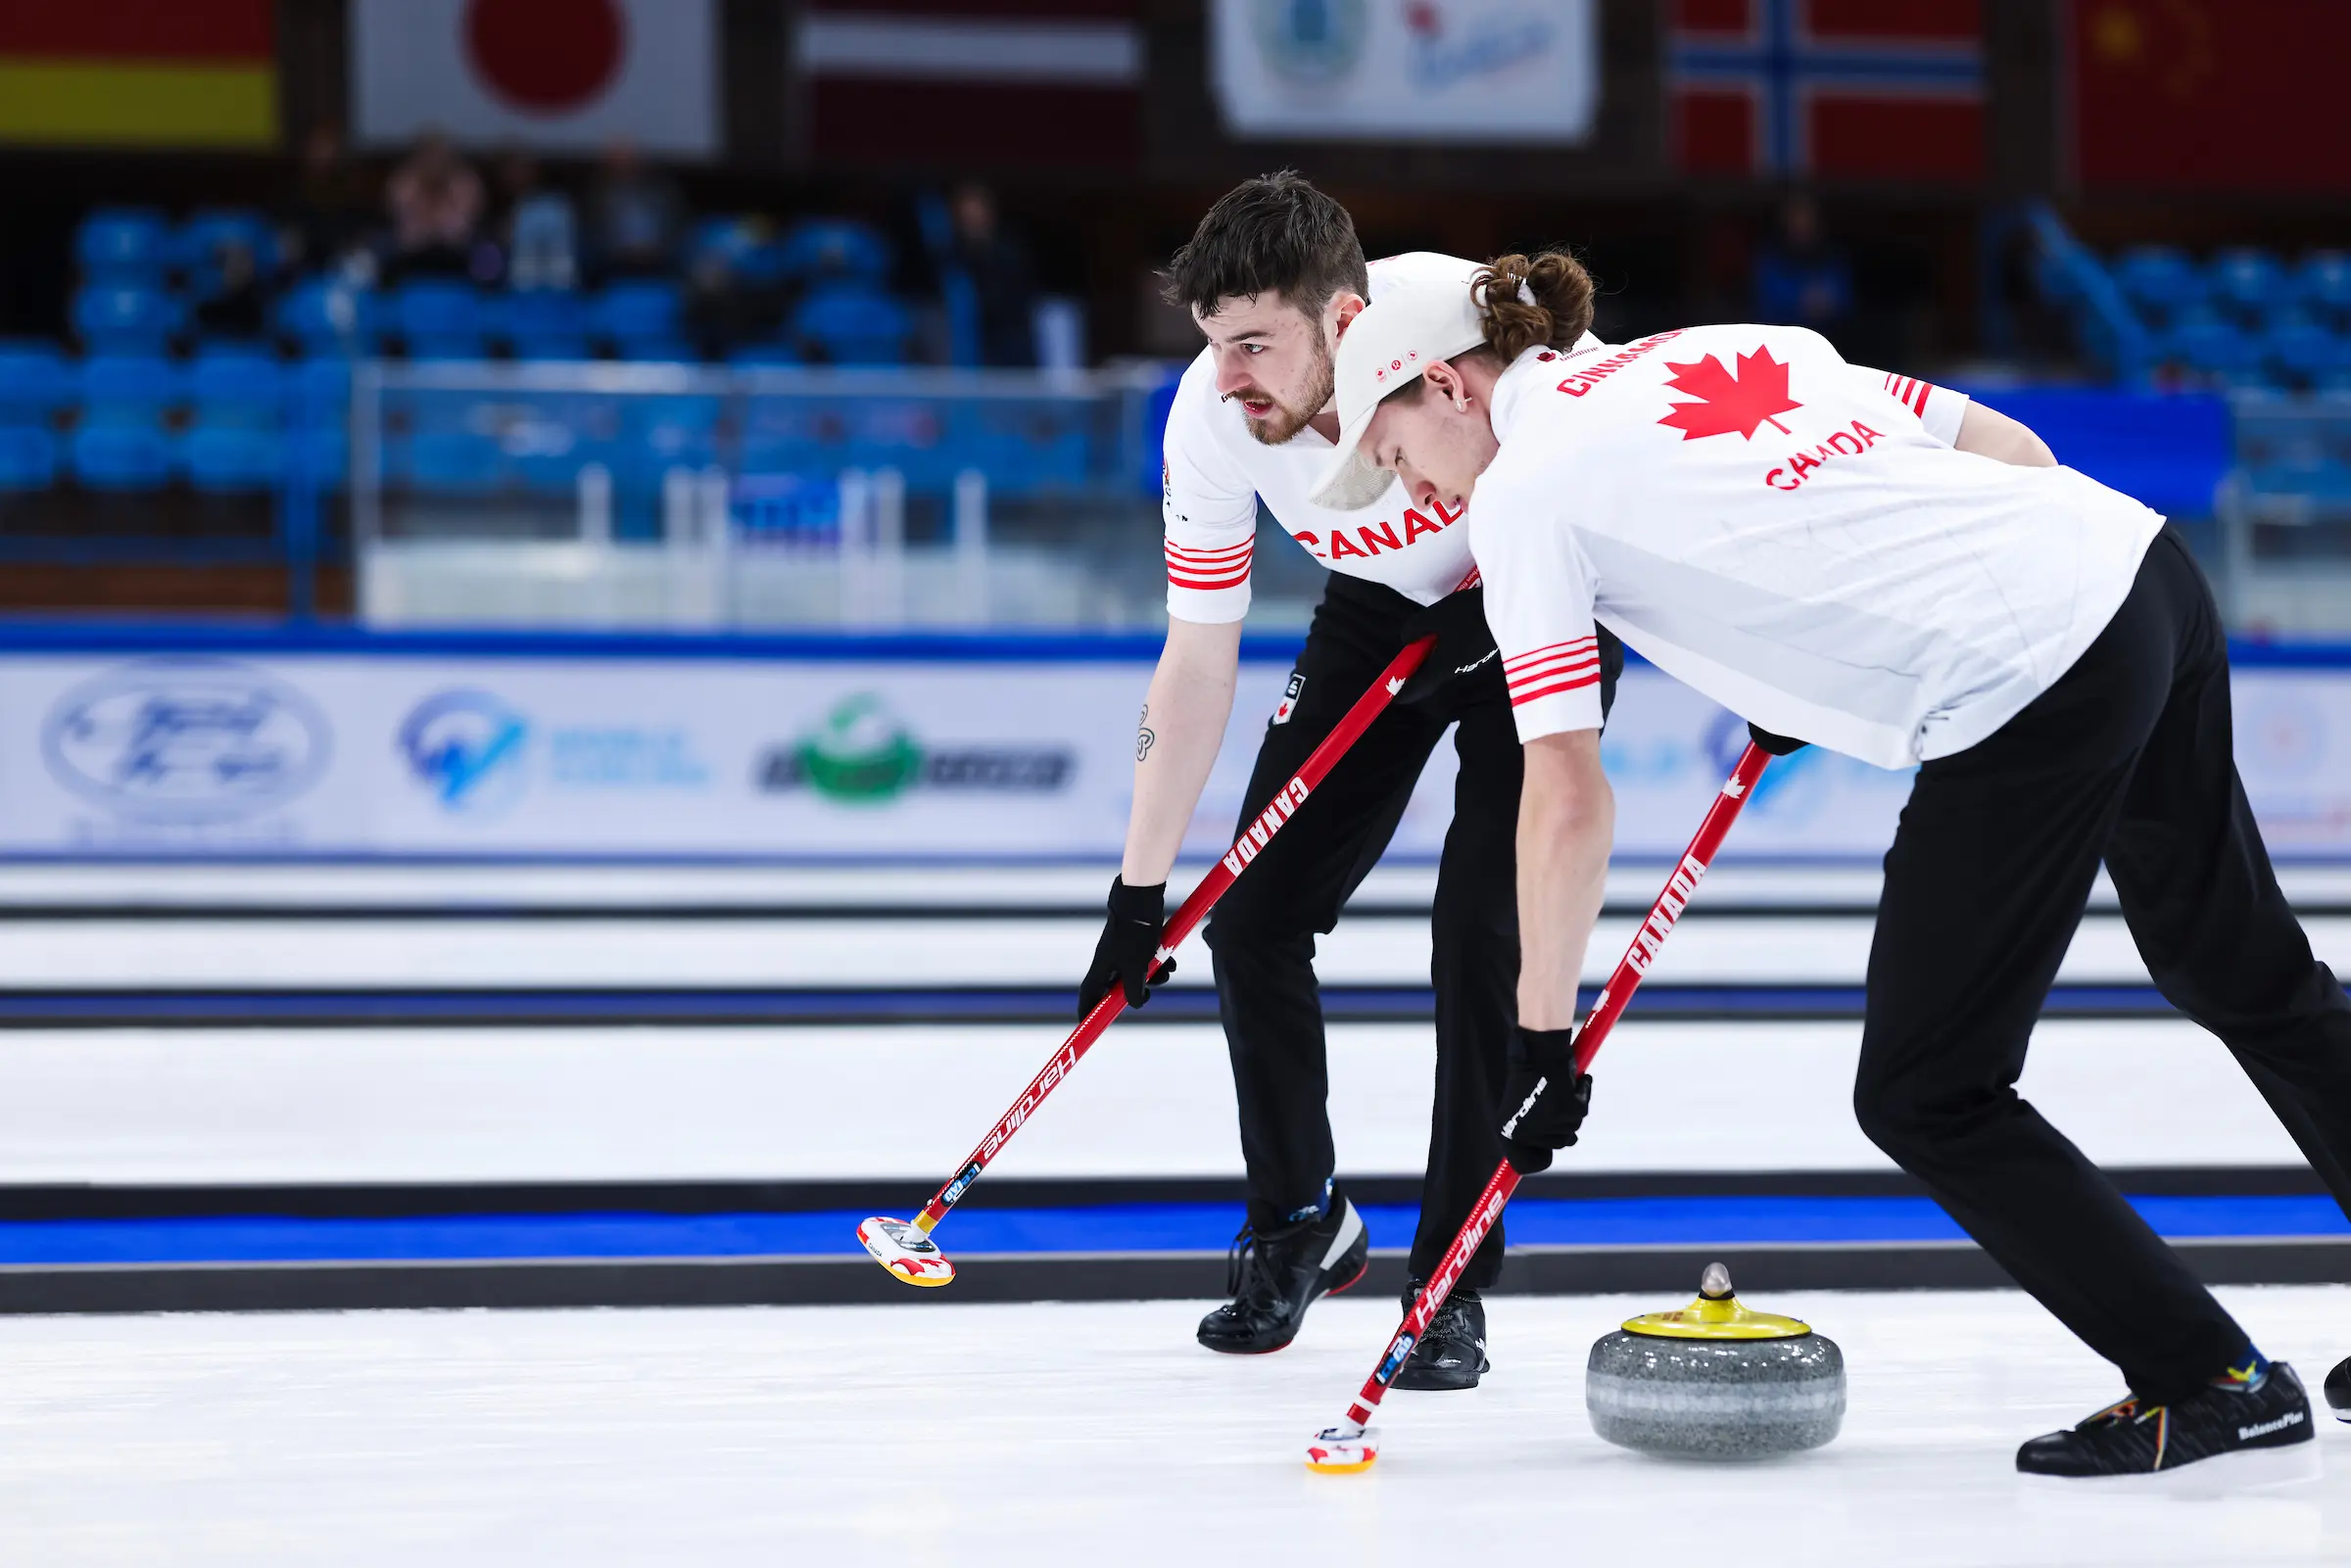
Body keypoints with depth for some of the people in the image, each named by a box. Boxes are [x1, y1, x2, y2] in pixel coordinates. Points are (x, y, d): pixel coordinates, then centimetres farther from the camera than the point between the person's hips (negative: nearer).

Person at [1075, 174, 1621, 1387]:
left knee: (1483, 934, -15)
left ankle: (1452, 1287, -4)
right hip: (1380, 614, 4)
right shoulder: (1211, 416, -23)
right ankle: (1299, 1228, 21)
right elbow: (1200, 660, -13)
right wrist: (1137, 896, -12)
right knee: (1251, 916, -2)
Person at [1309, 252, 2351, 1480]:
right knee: (2242, 969, 26)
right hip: (2138, 561, 8)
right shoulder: (1722, 347, 20)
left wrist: (1539, 1041, -1)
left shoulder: (1523, 487, 1)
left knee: (1925, 1097, 7)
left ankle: (2215, 1386, 11)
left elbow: (1569, 802, -7)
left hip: (2029, 694, -8)